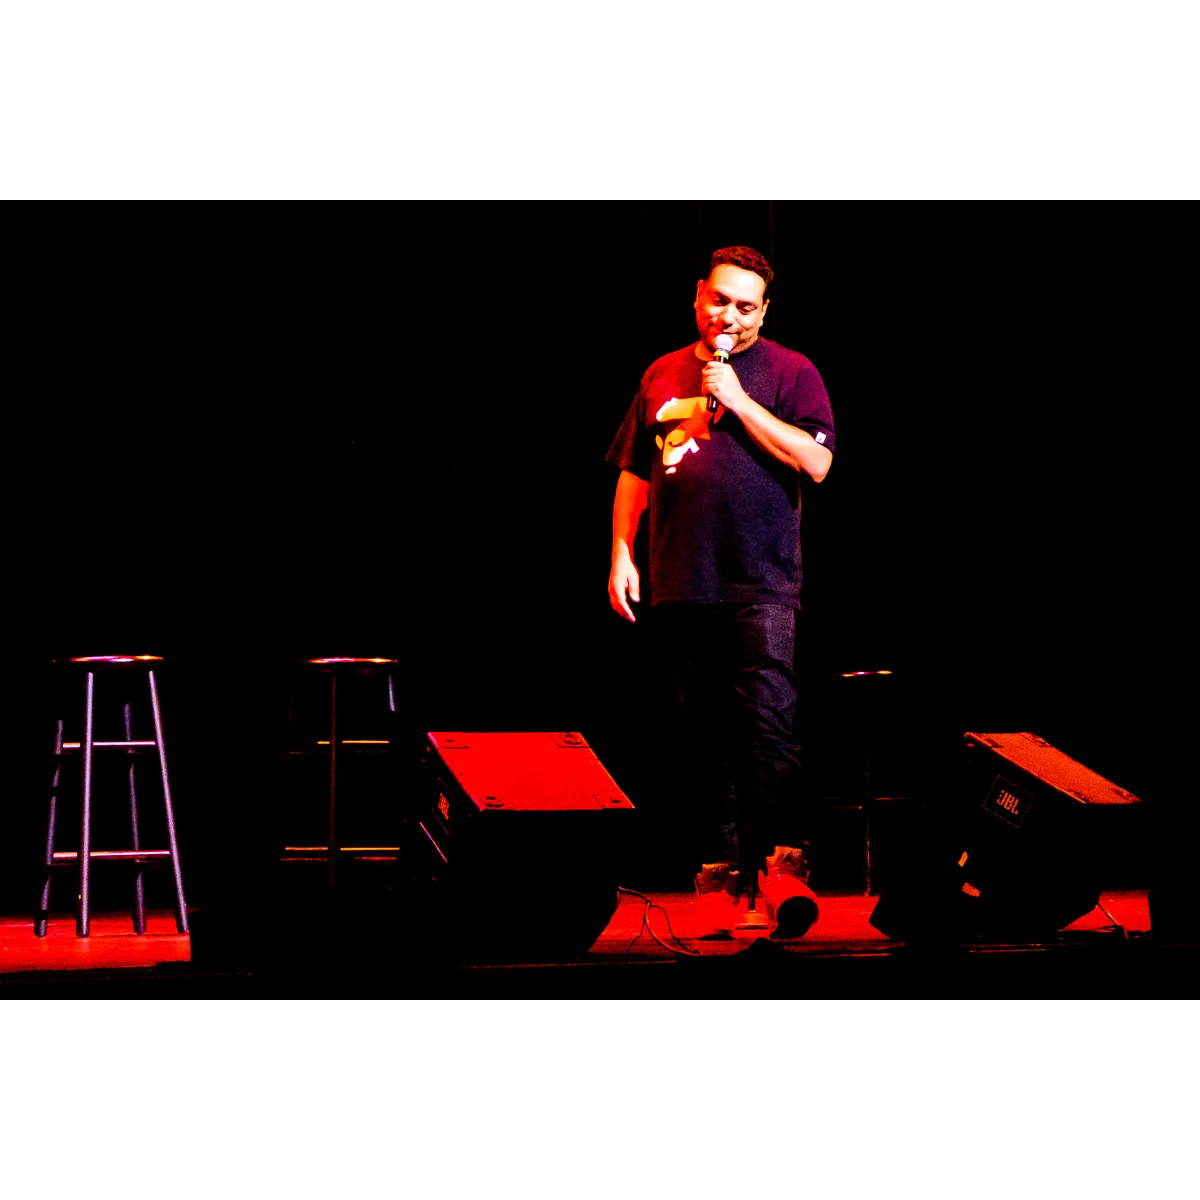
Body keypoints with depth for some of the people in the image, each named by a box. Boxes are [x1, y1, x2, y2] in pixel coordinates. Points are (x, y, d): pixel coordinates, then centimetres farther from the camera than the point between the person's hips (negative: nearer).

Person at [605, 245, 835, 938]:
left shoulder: (789, 372, 4)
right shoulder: (663, 376, 16)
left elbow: (816, 462, -8)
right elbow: (634, 472, 20)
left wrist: (738, 400, -10)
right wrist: (621, 553, 9)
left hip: (762, 583, -4)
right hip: (680, 584, 4)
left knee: (768, 720, -17)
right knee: (696, 738, 5)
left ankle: (783, 864, -21)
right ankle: (723, 872, 10)